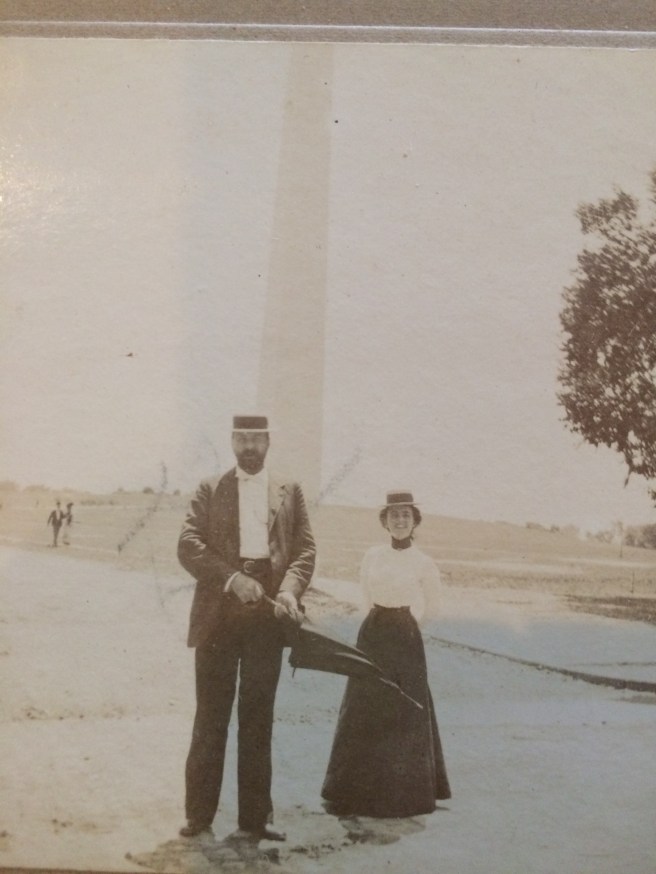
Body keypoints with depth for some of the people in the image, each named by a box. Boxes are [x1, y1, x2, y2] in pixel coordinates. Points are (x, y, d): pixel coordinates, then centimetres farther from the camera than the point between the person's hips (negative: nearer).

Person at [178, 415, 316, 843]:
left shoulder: (290, 491, 12)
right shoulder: (210, 490, 9)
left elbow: (306, 548, 5)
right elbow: (188, 544, -3)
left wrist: (290, 588, -13)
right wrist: (232, 578, -17)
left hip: (267, 613, 1)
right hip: (219, 614, 0)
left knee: (258, 718, 6)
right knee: (211, 716, 5)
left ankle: (254, 817, 13)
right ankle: (199, 814, 15)